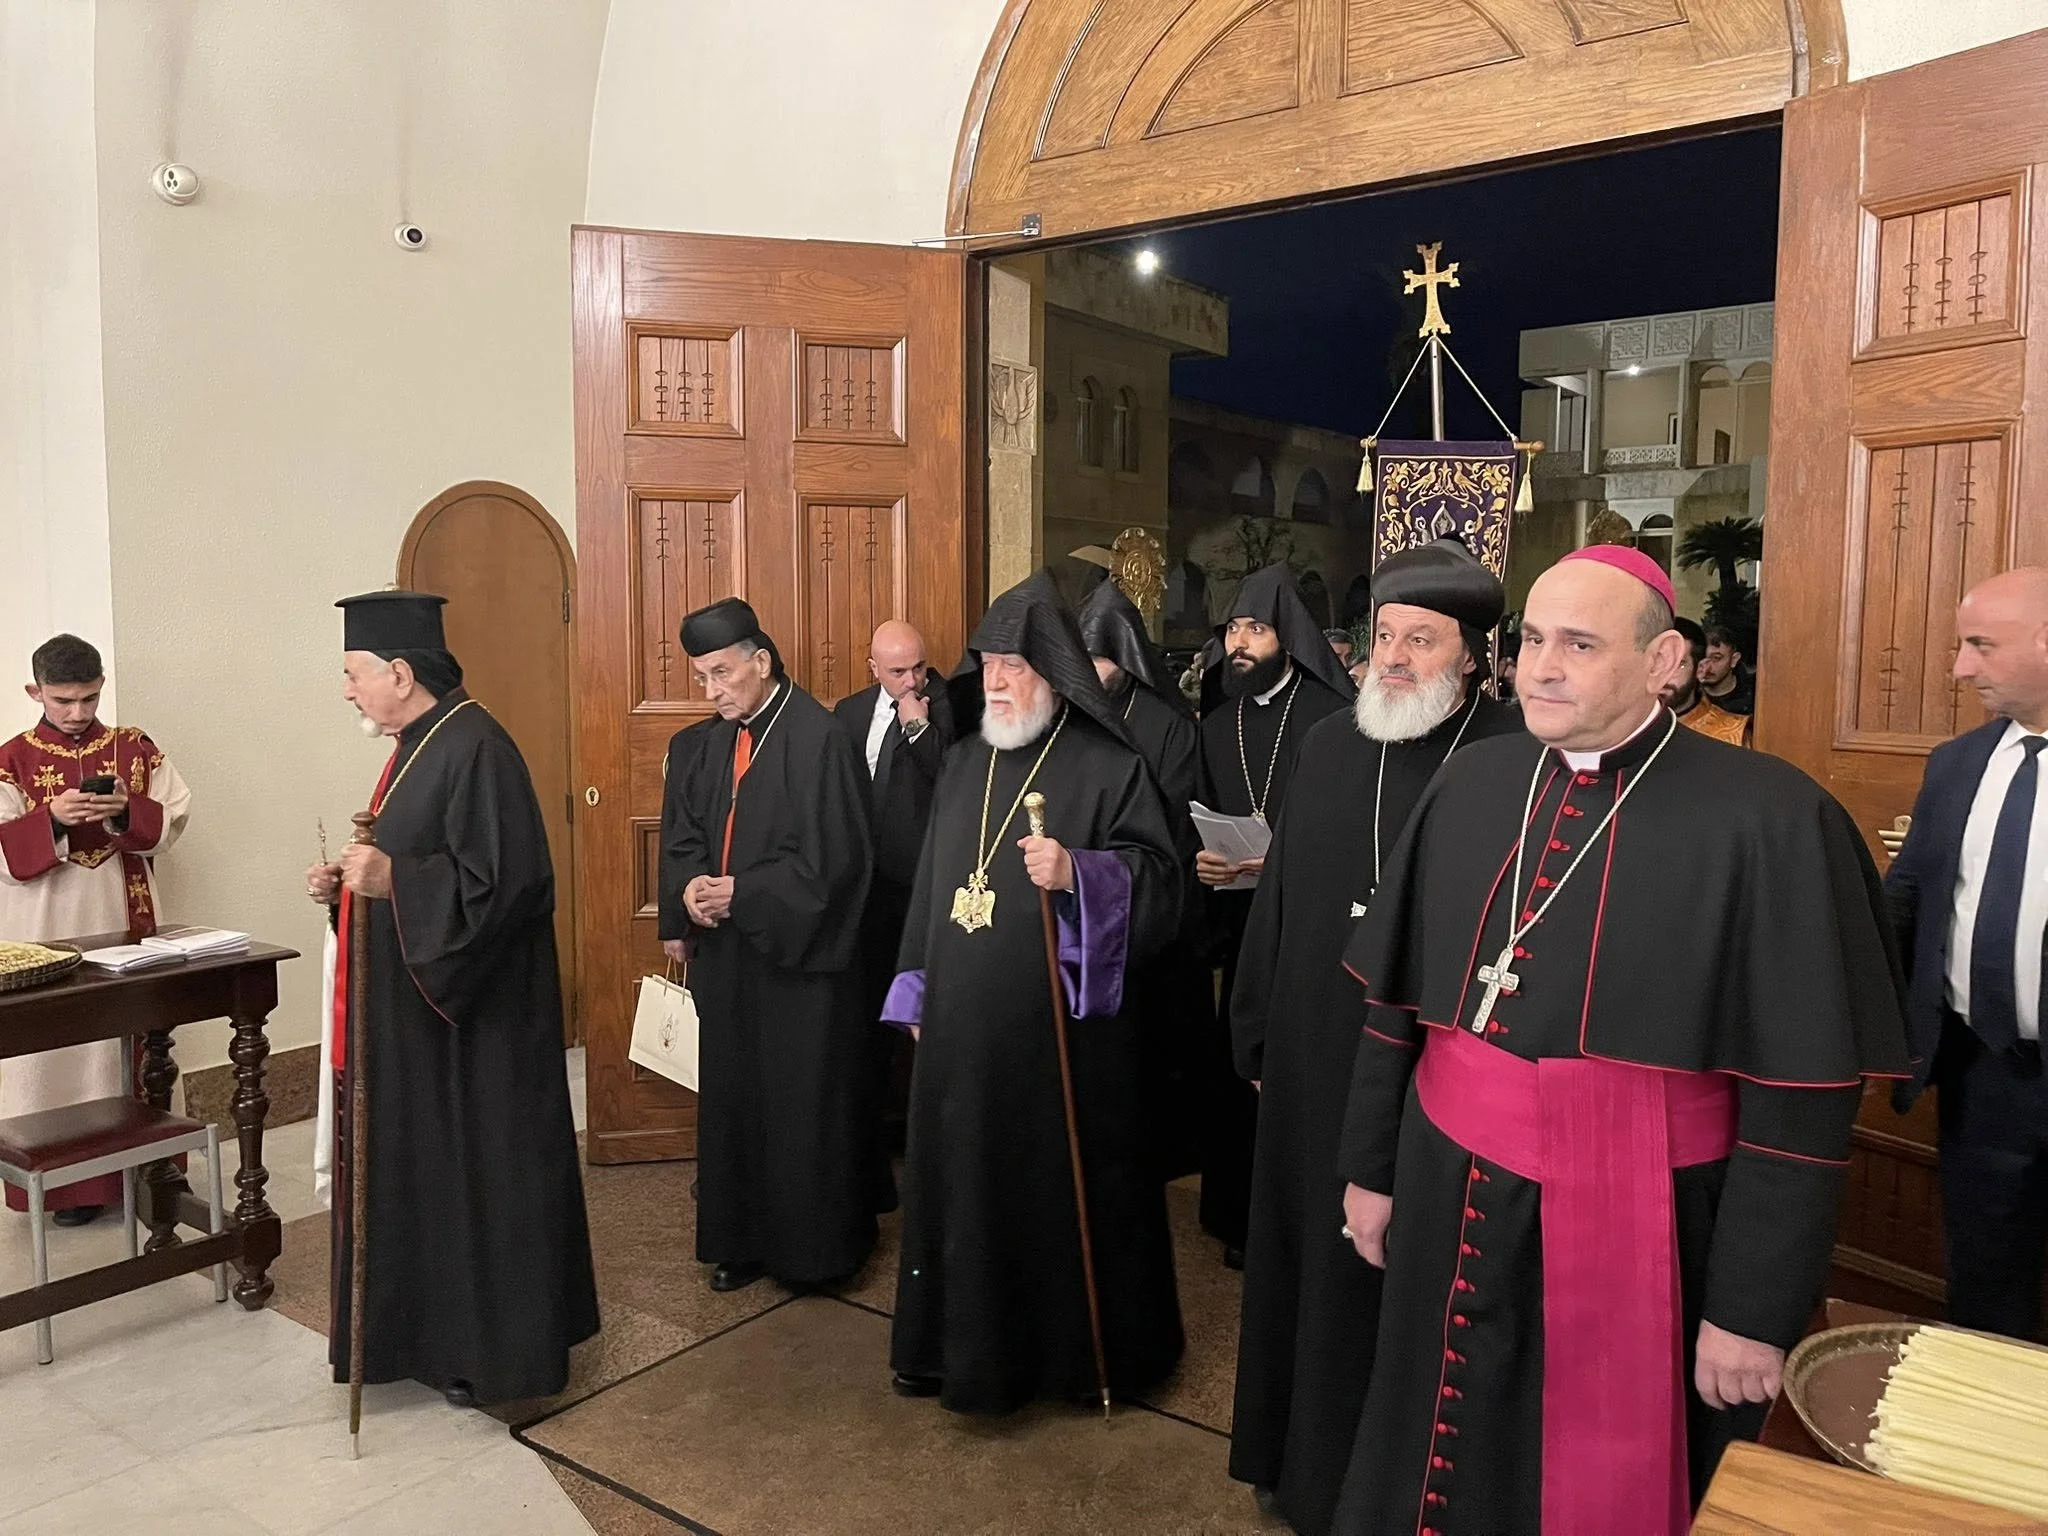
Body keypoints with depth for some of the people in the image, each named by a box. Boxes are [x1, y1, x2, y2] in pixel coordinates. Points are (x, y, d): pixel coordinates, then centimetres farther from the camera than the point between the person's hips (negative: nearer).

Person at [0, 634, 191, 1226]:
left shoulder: (135, 748, 3)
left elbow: (174, 820, 1)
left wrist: (126, 812, -17)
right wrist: (51, 817, -21)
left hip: (124, 923, 2)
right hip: (48, 931, -1)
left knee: (132, 1040, 8)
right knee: (56, 1045, 3)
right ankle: (67, 1181, 13)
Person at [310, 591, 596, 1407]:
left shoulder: (474, 748, -20)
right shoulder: (419, 743, 11)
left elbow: (504, 882, -26)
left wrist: (390, 879, -27)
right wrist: (352, 880, 6)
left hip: (473, 1017, -10)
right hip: (418, 1004, 10)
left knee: (477, 1171, 2)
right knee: (423, 1168, 17)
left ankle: (497, 1348, 17)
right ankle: (445, 1329, 32)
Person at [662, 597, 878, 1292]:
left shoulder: (818, 738, -15)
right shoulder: (708, 744, 7)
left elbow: (832, 856, -18)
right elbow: (681, 835, 11)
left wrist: (741, 893, -18)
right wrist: (689, 891, -9)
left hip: (801, 957, -6)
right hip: (727, 955, 7)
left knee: (806, 1103, 4)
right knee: (733, 1096, 14)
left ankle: (817, 1247, 21)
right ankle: (742, 1238, 29)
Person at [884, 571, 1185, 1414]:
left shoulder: (1109, 766, -8)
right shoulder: (963, 761, 10)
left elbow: (1158, 879, -12)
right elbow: (931, 882, 15)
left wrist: (1079, 873, -30)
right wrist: (916, 992, 14)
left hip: (1063, 1028, -5)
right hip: (963, 1026, 6)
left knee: (1064, 1184, 6)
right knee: (966, 1182, 14)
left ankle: (1085, 1349, 27)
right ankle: (971, 1343, 32)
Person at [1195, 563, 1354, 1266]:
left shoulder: (1329, 715, -7)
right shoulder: (1215, 725, 11)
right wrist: (1200, 861, -4)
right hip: (1240, 925, 5)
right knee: (1235, 1071, 7)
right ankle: (1239, 1216, 24)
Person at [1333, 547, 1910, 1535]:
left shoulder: (1768, 820, -15)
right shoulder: (1469, 784, 0)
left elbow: (1801, 1096, -13)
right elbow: (1396, 1000, 8)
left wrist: (1756, 1308, -11)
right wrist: (1370, 1165, 12)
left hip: (1640, 1230, -4)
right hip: (1451, 1202, 4)